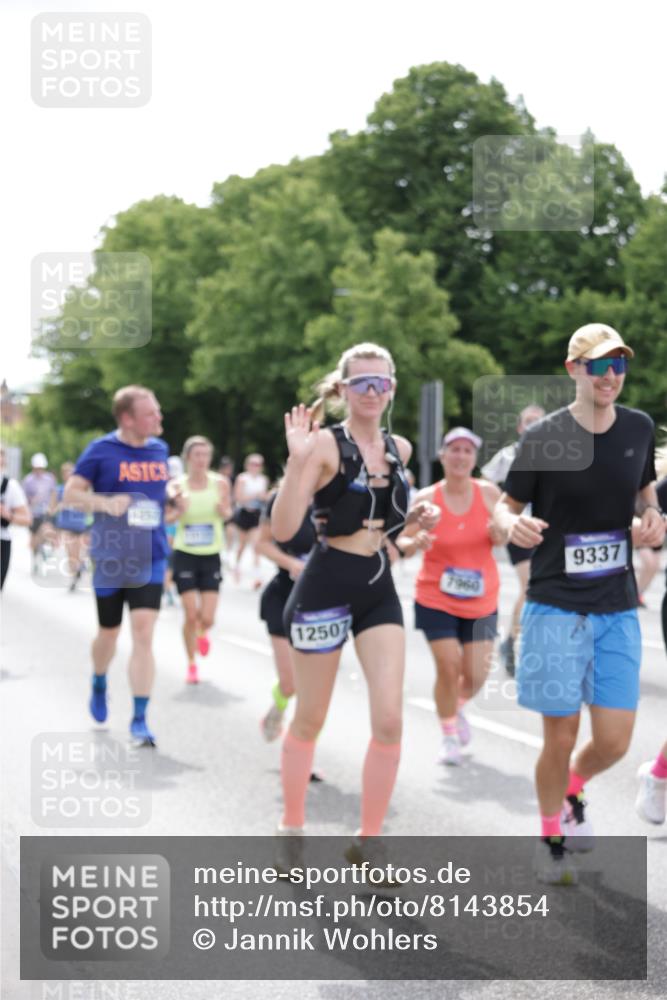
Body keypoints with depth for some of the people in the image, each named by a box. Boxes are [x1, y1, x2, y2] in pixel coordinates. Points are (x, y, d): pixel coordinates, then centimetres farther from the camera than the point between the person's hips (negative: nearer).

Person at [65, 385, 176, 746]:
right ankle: (99, 684, 46)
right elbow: (71, 493, -7)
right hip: (111, 557, -2)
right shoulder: (101, 450, -8)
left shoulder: (160, 449, 6)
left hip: (150, 557, 2)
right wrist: (104, 503, -24)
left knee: (143, 633, -10)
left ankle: (140, 719, -7)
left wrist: (173, 507, 1)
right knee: (109, 632, 14)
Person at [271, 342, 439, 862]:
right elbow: (283, 529, -19)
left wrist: (416, 517, 6)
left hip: (380, 589, 5)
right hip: (325, 587, -5)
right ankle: (292, 829, 27)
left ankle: (367, 842, 10)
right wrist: (297, 460, -29)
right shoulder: (325, 444, -11)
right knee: (310, 720, 8)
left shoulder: (400, 448, 8)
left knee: (389, 720, -5)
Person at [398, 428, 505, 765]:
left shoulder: (488, 493, -7)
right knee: (449, 667, -7)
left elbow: (501, 538, 5)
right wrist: (415, 543, -28)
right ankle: (448, 735, 17)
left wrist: (498, 532, -19)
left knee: (476, 674, 3)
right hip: (436, 599, -2)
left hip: (481, 600, 2)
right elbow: (402, 541, -5)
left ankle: (458, 707, 39)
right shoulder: (427, 498, -11)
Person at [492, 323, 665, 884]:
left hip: (618, 608, 3)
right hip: (556, 607, -3)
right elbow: (506, 505, 1)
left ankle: (572, 792, 37)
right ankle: (551, 838, 26)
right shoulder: (544, 437, -9)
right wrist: (513, 525, -23)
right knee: (560, 738, 0)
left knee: (614, 742, 2)